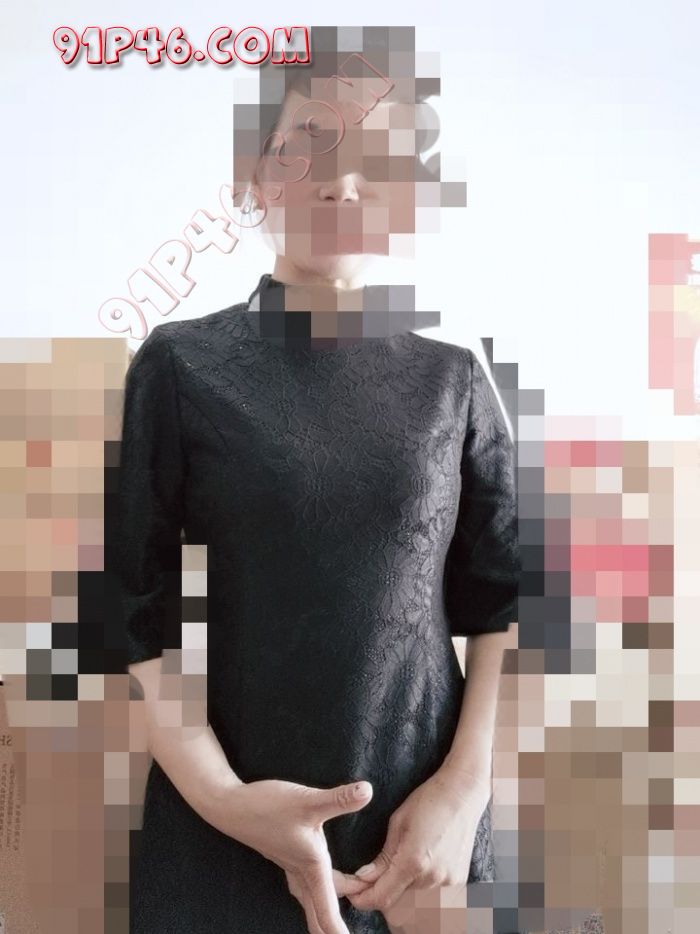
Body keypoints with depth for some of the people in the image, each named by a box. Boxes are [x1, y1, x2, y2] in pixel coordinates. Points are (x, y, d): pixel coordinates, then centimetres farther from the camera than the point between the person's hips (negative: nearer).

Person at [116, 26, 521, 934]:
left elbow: (504, 603, 2)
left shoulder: (453, 379, 0)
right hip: (224, 831, -1)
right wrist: (221, 794, -15)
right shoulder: (180, 366, -4)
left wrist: (466, 786, -9)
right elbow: (139, 606, -5)